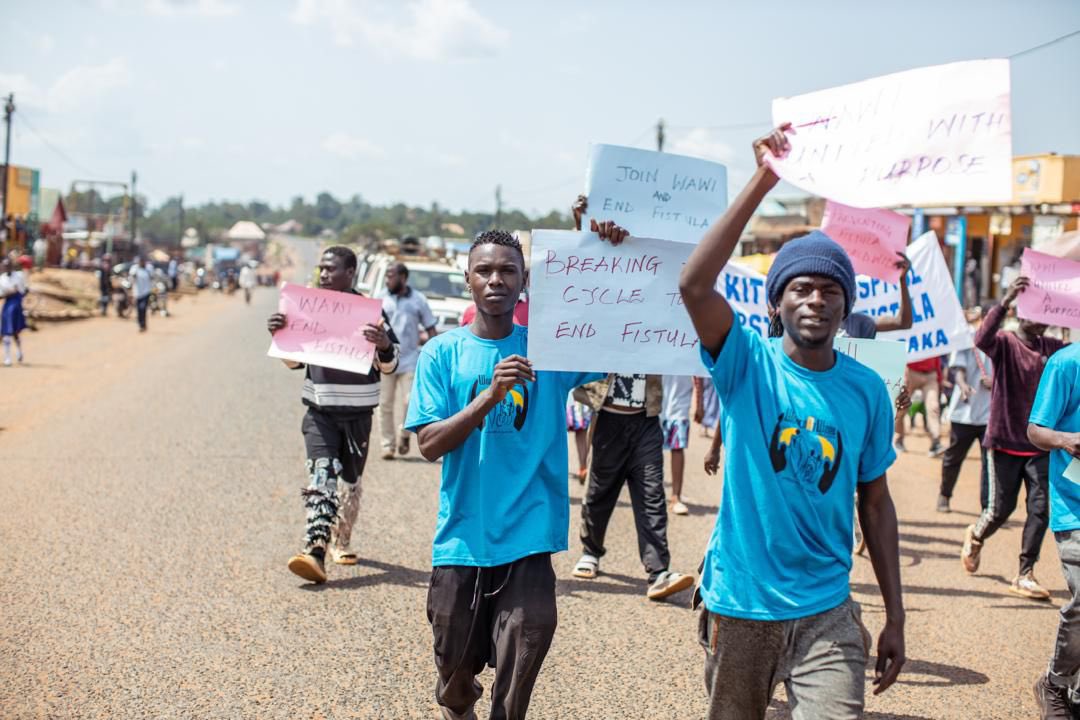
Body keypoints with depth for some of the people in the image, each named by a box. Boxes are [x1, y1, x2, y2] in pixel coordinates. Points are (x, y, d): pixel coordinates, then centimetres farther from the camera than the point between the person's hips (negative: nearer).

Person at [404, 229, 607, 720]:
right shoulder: (442, 353, -1)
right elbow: (429, 444, -8)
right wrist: (490, 395, -22)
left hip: (528, 538, -1)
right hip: (462, 537, 1)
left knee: (519, 669, -4)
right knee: (456, 663, 17)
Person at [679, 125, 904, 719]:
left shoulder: (867, 390, 0)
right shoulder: (748, 364, -7)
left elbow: (875, 502, 7)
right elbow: (693, 285, -24)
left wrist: (895, 616, 5)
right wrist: (764, 180, -27)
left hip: (826, 611, 1)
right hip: (739, 604, -1)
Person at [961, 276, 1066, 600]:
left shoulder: (1052, 348, 6)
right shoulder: (1005, 343, -8)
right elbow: (982, 339, -30)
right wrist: (1006, 301, -37)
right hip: (1005, 441, -4)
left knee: (1041, 508, -3)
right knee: (1000, 508, 4)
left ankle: (1025, 575, 8)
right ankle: (976, 536, 37)